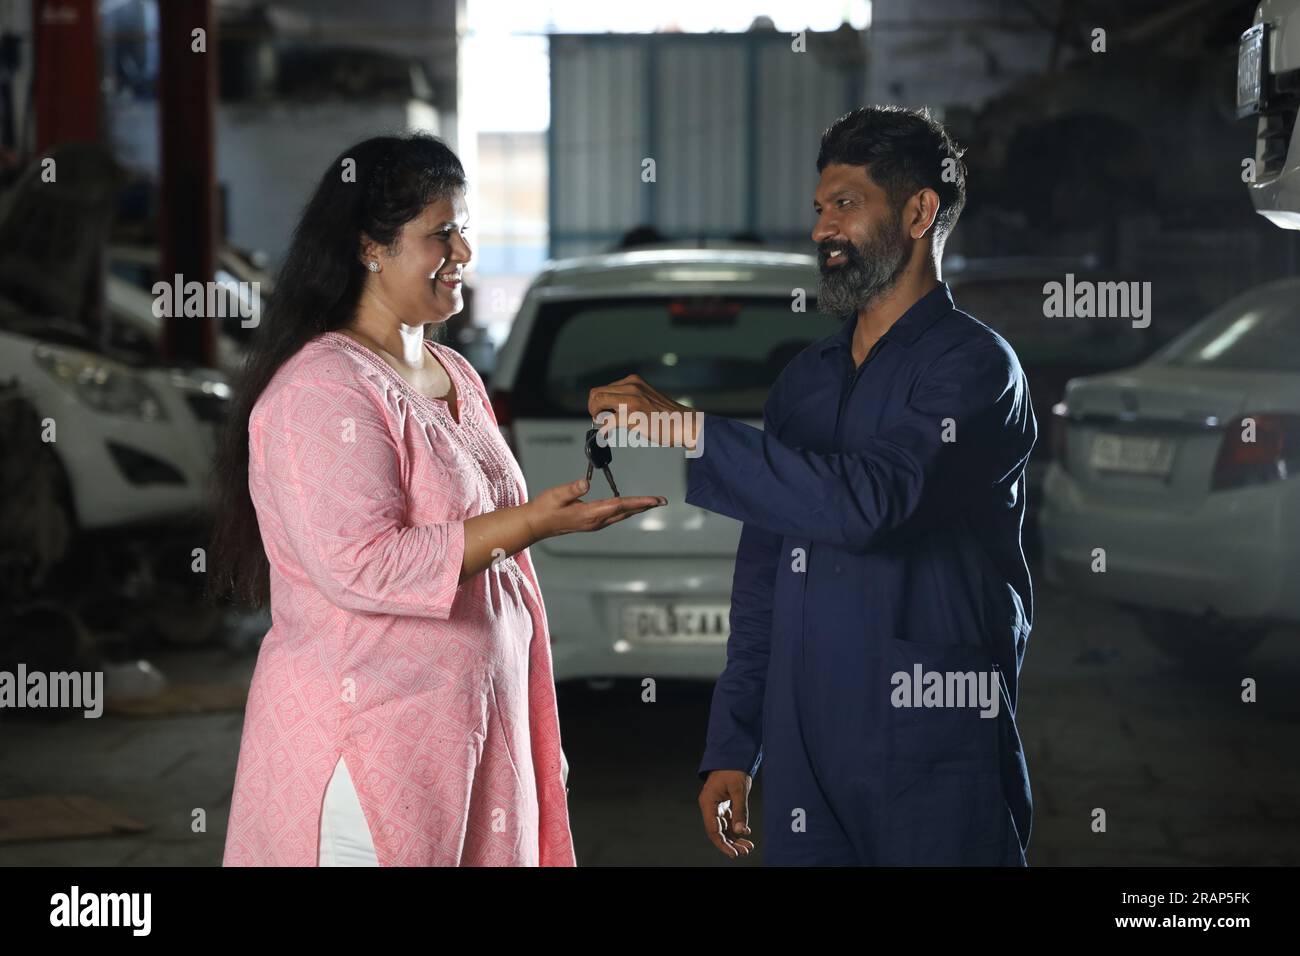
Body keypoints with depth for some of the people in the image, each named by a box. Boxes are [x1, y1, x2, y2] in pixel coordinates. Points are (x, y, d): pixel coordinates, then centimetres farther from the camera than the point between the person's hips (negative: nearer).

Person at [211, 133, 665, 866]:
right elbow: (361, 566, -24)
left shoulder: (456, 377, 14)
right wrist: (533, 522, -24)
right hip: (368, 744, -8)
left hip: (477, 735, 8)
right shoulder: (322, 392, -15)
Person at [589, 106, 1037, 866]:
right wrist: (732, 744, 11)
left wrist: (690, 432, -23)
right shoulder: (805, 380, 14)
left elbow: (867, 499, -24)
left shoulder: (972, 366, -7)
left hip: (934, 751, -6)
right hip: (804, 752, 6)